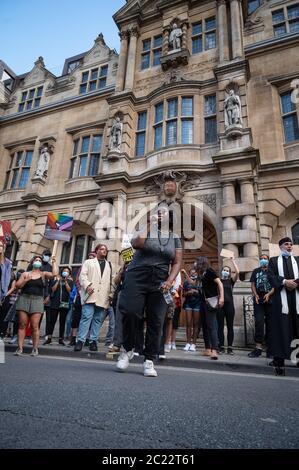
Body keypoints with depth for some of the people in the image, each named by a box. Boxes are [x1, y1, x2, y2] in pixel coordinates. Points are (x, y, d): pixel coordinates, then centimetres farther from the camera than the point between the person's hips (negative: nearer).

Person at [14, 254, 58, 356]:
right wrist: (25, 280, -8)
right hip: (24, 299, 2)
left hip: (37, 301, -1)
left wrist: (54, 262, 0)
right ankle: (20, 348, 6)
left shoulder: (44, 274, 10)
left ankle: (35, 349, 1)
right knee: (22, 325, 0)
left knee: (35, 326, -5)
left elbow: (54, 274, -7)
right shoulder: (25, 274, 13)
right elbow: (17, 286, 8)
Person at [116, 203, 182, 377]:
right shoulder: (146, 230, 7)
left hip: (159, 283, 2)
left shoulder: (175, 238, 12)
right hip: (137, 278, -2)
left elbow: (177, 262, 5)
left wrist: (170, 281, -10)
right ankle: (128, 349, 11)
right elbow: (136, 243, -14)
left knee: (156, 322, -2)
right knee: (130, 313, -14)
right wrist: (149, 225, -7)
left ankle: (149, 360, 10)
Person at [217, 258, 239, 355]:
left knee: (230, 326, 4)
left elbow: (237, 272, -7)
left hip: (229, 304, 0)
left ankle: (230, 347, 11)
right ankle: (221, 347, 10)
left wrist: (233, 260, -3)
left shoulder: (231, 281, 8)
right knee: (220, 326, 3)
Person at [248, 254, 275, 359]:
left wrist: (268, 294, -15)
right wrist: (255, 295, -8)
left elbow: (275, 286, 2)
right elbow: (253, 284, 8)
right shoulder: (256, 271, 14)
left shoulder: (272, 272, 10)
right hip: (258, 300, 0)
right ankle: (258, 347, -9)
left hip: (270, 300, 0)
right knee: (259, 322, -8)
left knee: (270, 323, 3)